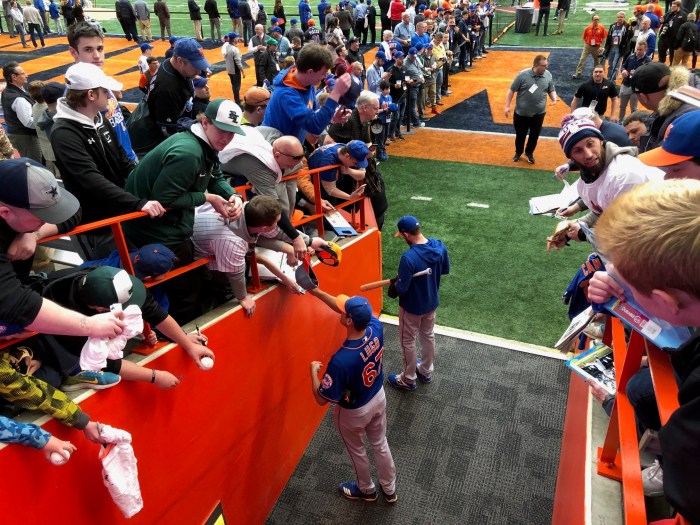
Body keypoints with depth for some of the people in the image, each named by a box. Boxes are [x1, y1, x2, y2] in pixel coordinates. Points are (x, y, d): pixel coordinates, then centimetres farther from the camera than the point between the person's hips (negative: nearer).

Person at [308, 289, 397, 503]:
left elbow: (322, 399, -28)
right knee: (380, 444, 29)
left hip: (354, 412, -5)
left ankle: (367, 490, 54)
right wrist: (317, 292, -11)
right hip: (378, 398, 5)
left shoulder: (341, 360, -41)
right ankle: (390, 489, 52)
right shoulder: (376, 328, -25)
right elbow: (351, 310, -8)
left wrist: (313, 371, -12)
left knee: (357, 451, 26)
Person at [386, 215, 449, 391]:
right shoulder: (439, 247, -14)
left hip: (412, 307, -7)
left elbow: (402, 288, -28)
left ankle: (408, 380, 33)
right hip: (431, 303, 7)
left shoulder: (409, 257, -35)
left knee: (407, 342, 15)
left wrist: (394, 285, -6)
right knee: (428, 336, 26)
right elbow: (445, 270, 3)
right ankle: (426, 371, 48)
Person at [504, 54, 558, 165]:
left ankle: (529, 153, 35)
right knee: (520, 135, 13)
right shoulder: (523, 74, -14)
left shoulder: (548, 75, -3)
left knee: (534, 135, 12)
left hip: (538, 113, 2)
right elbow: (512, 90, -8)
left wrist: (554, 99, -10)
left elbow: (551, 90, 10)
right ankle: (518, 152, 36)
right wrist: (507, 106, -11)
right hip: (521, 113, -2)